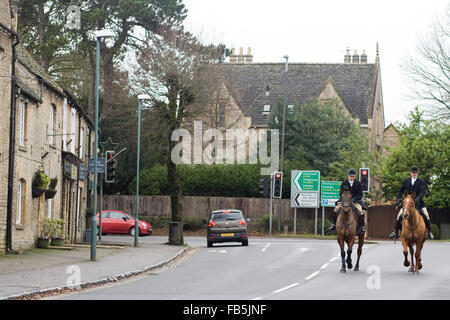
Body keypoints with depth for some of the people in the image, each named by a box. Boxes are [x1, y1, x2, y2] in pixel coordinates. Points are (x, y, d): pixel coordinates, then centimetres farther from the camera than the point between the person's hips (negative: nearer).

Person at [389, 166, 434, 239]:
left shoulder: (421, 182, -1)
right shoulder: (406, 181, 8)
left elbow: (423, 191, -13)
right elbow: (401, 191, 14)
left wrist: (418, 198, -29)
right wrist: (398, 199, -1)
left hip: (418, 202, -2)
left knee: (426, 215, -16)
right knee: (399, 215, -10)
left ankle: (429, 232, -4)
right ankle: (395, 231, 0)